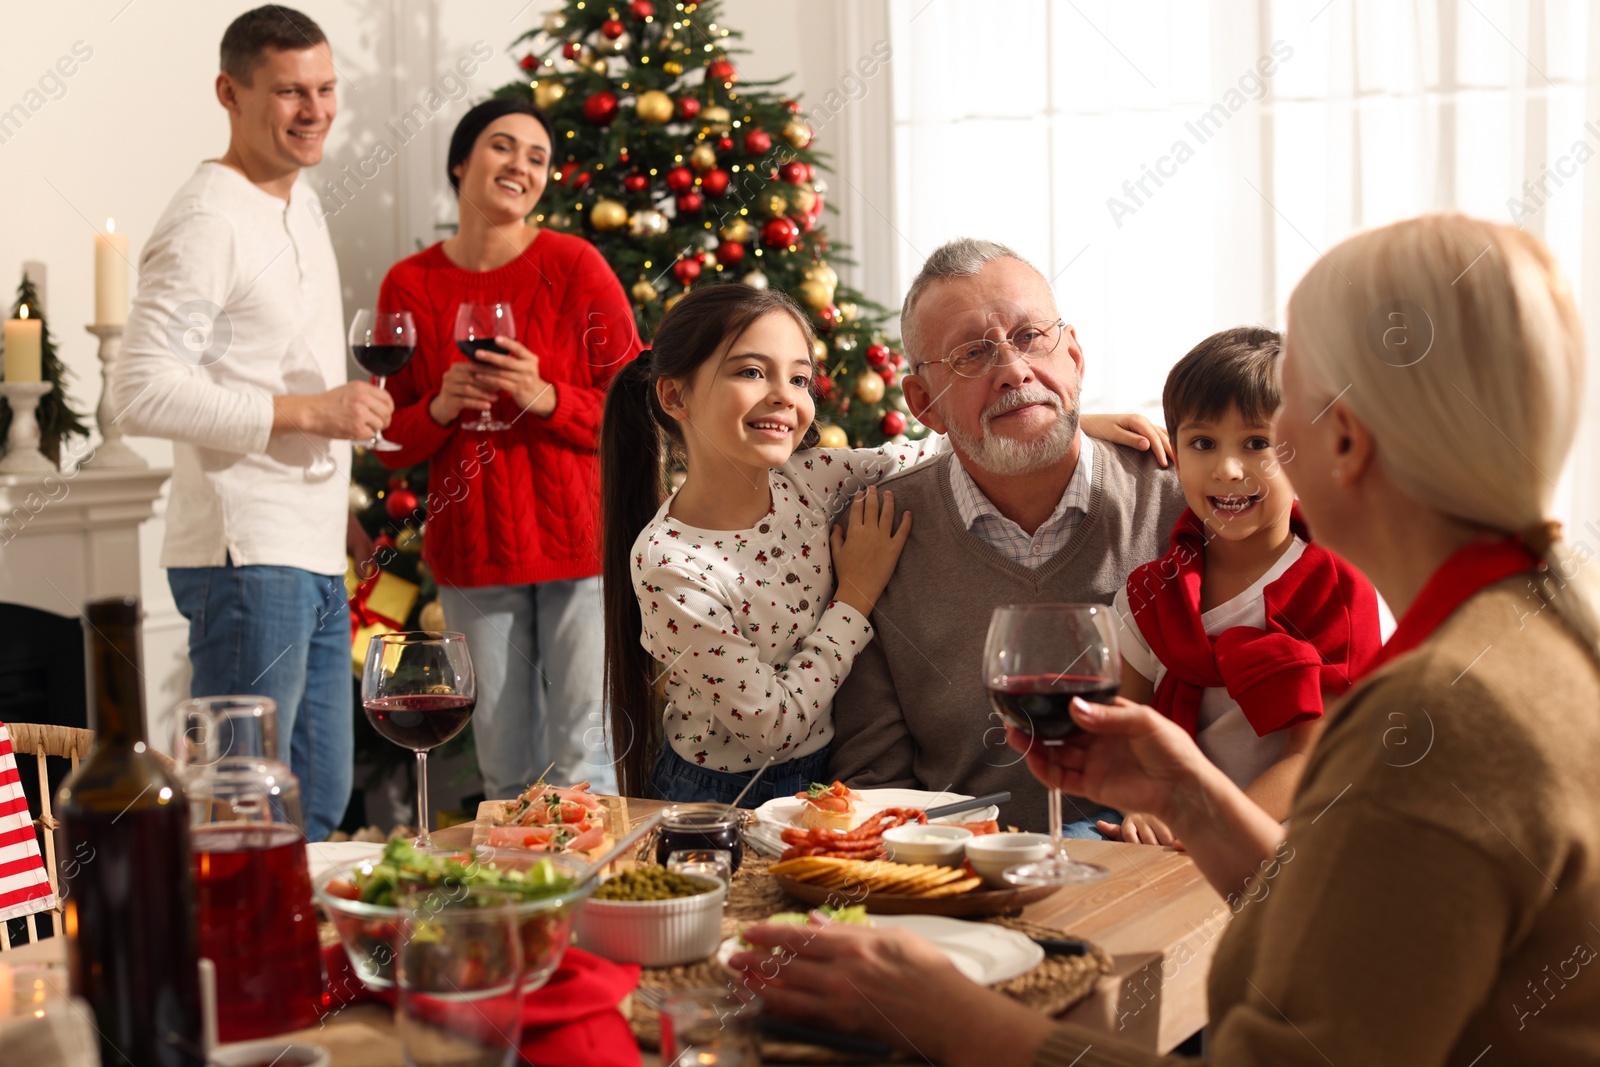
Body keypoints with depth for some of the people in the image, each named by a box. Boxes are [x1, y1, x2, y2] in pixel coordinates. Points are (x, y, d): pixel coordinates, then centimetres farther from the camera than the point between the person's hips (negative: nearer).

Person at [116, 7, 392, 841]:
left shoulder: (298, 206, 16)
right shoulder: (207, 223, -13)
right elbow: (142, 392, -21)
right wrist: (304, 411, -20)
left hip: (313, 557, 9)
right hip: (246, 556, -9)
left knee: (321, 798, 15)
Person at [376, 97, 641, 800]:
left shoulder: (574, 266, -2)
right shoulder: (409, 285, 5)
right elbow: (391, 444, 10)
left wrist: (546, 398, -16)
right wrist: (440, 409, -10)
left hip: (578, 543, -2)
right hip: (472, 551, 3)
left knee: (581, 768, -2)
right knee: (505, 773, 9)